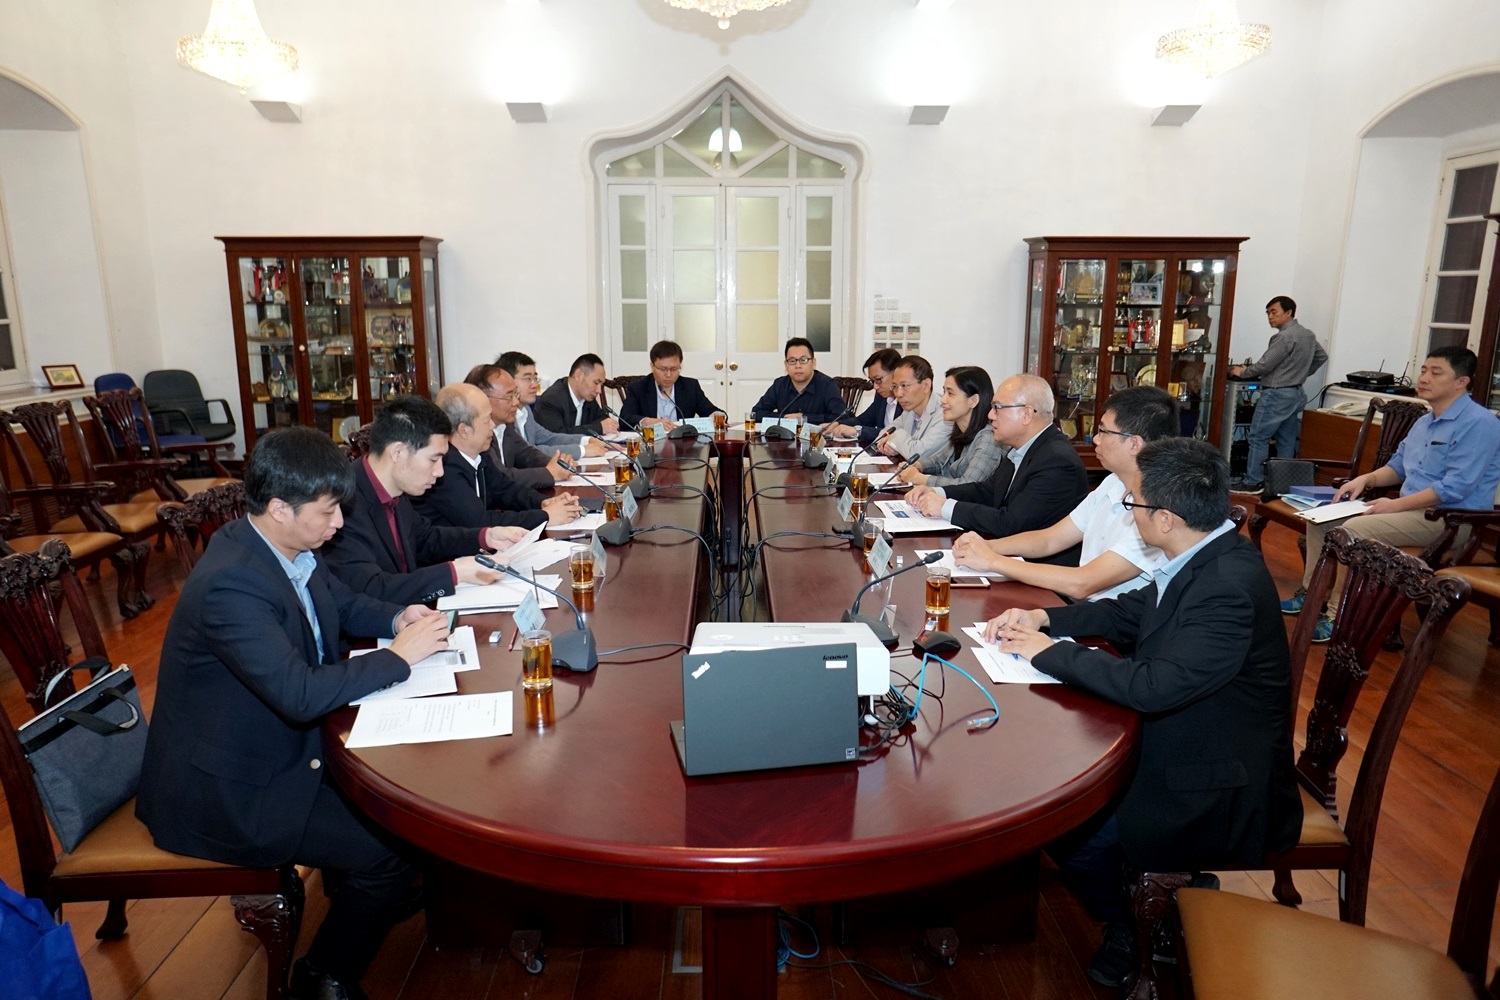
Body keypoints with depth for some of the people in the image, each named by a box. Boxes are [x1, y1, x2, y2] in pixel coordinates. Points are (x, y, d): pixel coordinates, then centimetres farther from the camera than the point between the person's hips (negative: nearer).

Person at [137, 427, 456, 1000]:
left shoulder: (291, 546, -5)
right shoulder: (230, 582, -32)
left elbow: (341, 603, 13)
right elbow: (300, 694, -36)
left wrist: (396, 618, -7)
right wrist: (398, 656, -24)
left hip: (275, 743, 9)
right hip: (223, 790, -9)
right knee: (390, 855, -11)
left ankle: (347, 899, 33)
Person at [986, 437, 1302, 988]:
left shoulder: (1228, 588, -32)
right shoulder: (1206, 556, -4)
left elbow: (1151, 686, -35)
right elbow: (1130, 611, 10)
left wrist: (1049, 651, -23)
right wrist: (1043, 618, -3)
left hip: (1223, 796, -9)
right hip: (1184, 741, 9)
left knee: (1071, 830, -10)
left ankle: (1128, 938, 20)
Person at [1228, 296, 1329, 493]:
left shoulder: (1285, 336, -17)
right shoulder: (1308, 335, 12)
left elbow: (1265, 365, -19)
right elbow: (1322, 357, 26)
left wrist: (1242, 372, -4)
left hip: (1276, 394, -9)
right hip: (1296, 394, 9)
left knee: (1259, 437, -4)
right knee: (1287, 440, 11)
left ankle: (1253, 482, -3)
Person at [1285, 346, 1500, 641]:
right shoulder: (1424, 422, 17)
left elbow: (1454, 489, -23)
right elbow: (1398, 466, 25)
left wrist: (1397, 505, -22)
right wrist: (1366, 479, 5)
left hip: (1447, 518, -10)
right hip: (1409, 508, 10)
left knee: (1354, 529, -29)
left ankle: (1337, 618, -21)